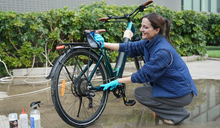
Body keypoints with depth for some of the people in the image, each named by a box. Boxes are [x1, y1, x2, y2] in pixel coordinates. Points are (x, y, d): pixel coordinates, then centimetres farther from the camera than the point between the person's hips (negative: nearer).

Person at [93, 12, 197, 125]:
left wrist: (118, 81, -17)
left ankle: (178, 113, -1)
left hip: (182, 94, -9)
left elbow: (144, 75, -23)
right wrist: (103, 44, -8)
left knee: (139, 93, -8)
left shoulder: (162, 51, -28)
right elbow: (129, 47, -2)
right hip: (170, 86, 9)